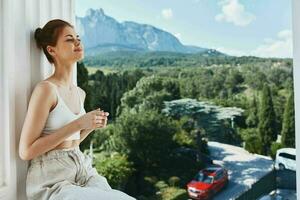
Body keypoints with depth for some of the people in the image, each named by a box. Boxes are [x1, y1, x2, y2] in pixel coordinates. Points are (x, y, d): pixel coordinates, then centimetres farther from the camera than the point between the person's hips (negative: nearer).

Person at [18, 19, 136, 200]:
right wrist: (78, 124, -18)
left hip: (83, 169, 7)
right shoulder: (46, 89, -13)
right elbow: (26, 151, -15)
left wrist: (91, 126, 0)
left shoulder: (80, 93, 10)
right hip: (52, 180, -7)